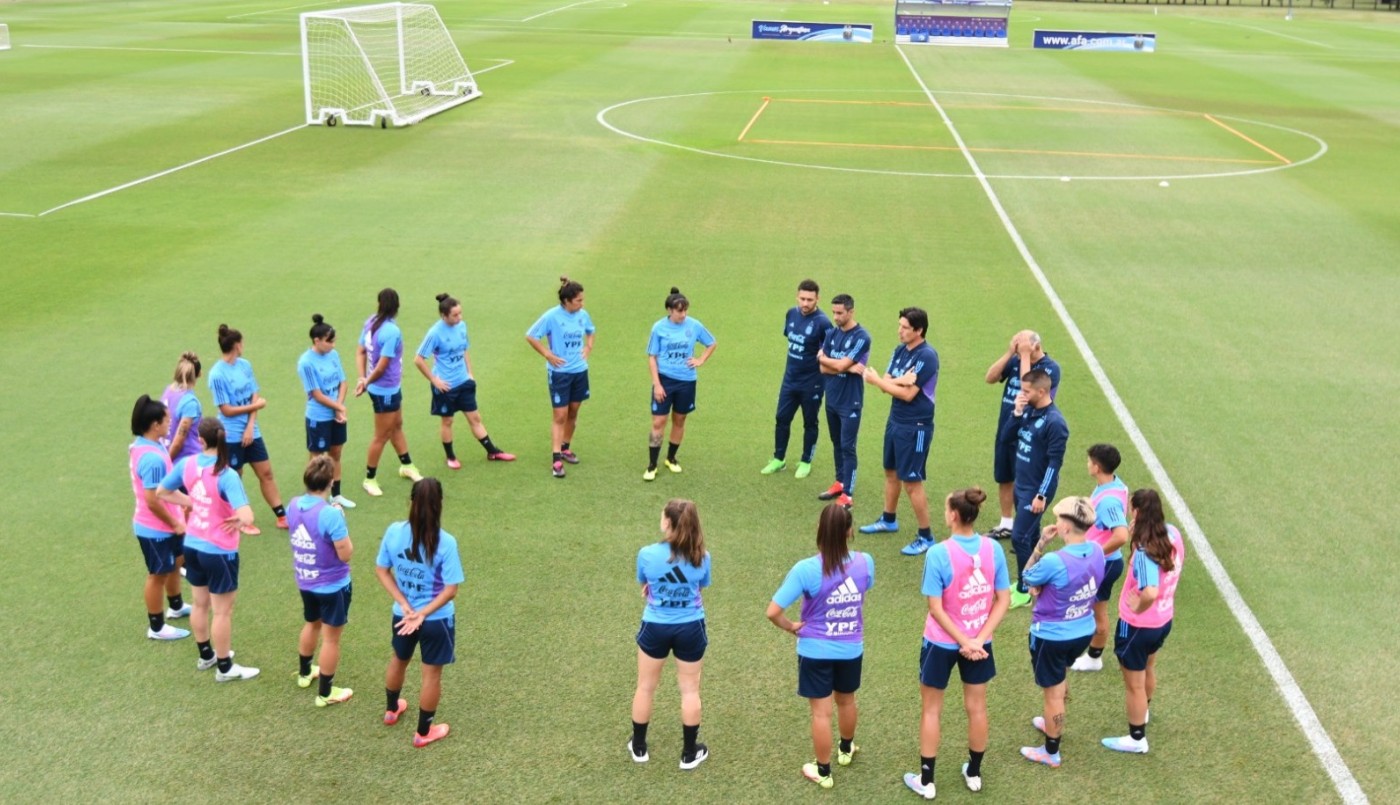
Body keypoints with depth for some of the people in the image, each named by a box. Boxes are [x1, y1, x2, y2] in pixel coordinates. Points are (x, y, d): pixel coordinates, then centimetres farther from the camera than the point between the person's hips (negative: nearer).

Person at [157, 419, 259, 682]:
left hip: (192, 545, 6)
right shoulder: (227, 476, -26)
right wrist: (238, 521, -12)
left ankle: (206, 655, 42)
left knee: (200, 604, 24)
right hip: (219, 551, -6)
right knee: (223, 611, 10)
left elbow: (162, 493, 9)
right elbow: (247, 517, -34)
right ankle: (225, 668, 23)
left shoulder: (187, 464, -7)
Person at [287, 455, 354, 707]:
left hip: (305, 581, 7)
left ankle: (305, 673, 50)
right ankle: (326, 693, 21)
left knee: (311, 624, 30)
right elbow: (345, 553, -24)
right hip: (332, 585, -7)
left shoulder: (293, 505, -8)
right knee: (331, 638, 9)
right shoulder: (331, 514, -30)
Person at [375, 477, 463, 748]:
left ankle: (391, 710, 54)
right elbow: (451, 589, -23)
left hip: (401, 615, 4)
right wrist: (424, 613, -17)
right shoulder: (446, 542, -24)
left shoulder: (394, 532, -13)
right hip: (436, 620, -4)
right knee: (432, 674, 16)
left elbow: (381, 570, -6)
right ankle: (424, 732, 31)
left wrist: (405, 605, -8)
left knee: (398, 660, 31)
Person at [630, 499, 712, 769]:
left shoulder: (647, 554, -17)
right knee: (690, 690, 15)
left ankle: (639, 747, 32)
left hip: (655, 627, 0)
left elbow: (644, 585, -1)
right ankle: (689, 753, 25)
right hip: (690, 628, 0)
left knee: (645, 688, 18)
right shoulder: (702, 557, -13)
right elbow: (701, 586, 2)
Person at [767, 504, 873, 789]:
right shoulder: (865, 562, -14)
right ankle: (846, 750, 52)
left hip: (816, 651, -4)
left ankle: (823, 771, 28)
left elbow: (773, 612, -24)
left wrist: (791, 626, -6)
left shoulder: (806, 569, -25)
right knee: (846, 701, 28)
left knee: (821, 712, 12)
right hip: (851, 648, 4)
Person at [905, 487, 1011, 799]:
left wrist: (964, 641, -15)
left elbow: (936, 608, -22)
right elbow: (1003, 600, -9)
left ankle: (926, 780, 24)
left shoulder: (938, 554, -23)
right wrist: (978, 639, -12)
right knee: (976, 708, 20)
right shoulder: (994, 549, -10)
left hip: (942, 643, -3)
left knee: (932, 710, 14)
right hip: (978, 642, 3)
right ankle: (974, 773, 37)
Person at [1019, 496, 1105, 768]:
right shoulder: (1097, 552, -11)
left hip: (1051, 636, -7)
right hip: (1084, 632, 7)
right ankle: (1054, 724, 55)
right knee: (1059, 679, 32)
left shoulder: (1054, 561, -32)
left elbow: (1027, 578, -12)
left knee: (1053, 692, 12)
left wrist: (1041, 543, -15)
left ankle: (1051, 752, 29)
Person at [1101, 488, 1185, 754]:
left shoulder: (1145, 552, -34)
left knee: (1134, 684, 14)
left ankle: (1136, 739, 32)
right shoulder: (1173, 534, -11)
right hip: (1164, 620, 8)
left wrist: (1137, 607, -26)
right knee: (1148, 668, 34)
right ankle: (1142, 712, 59)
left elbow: (1150, 593, -47)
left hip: (1138, 626, -8)